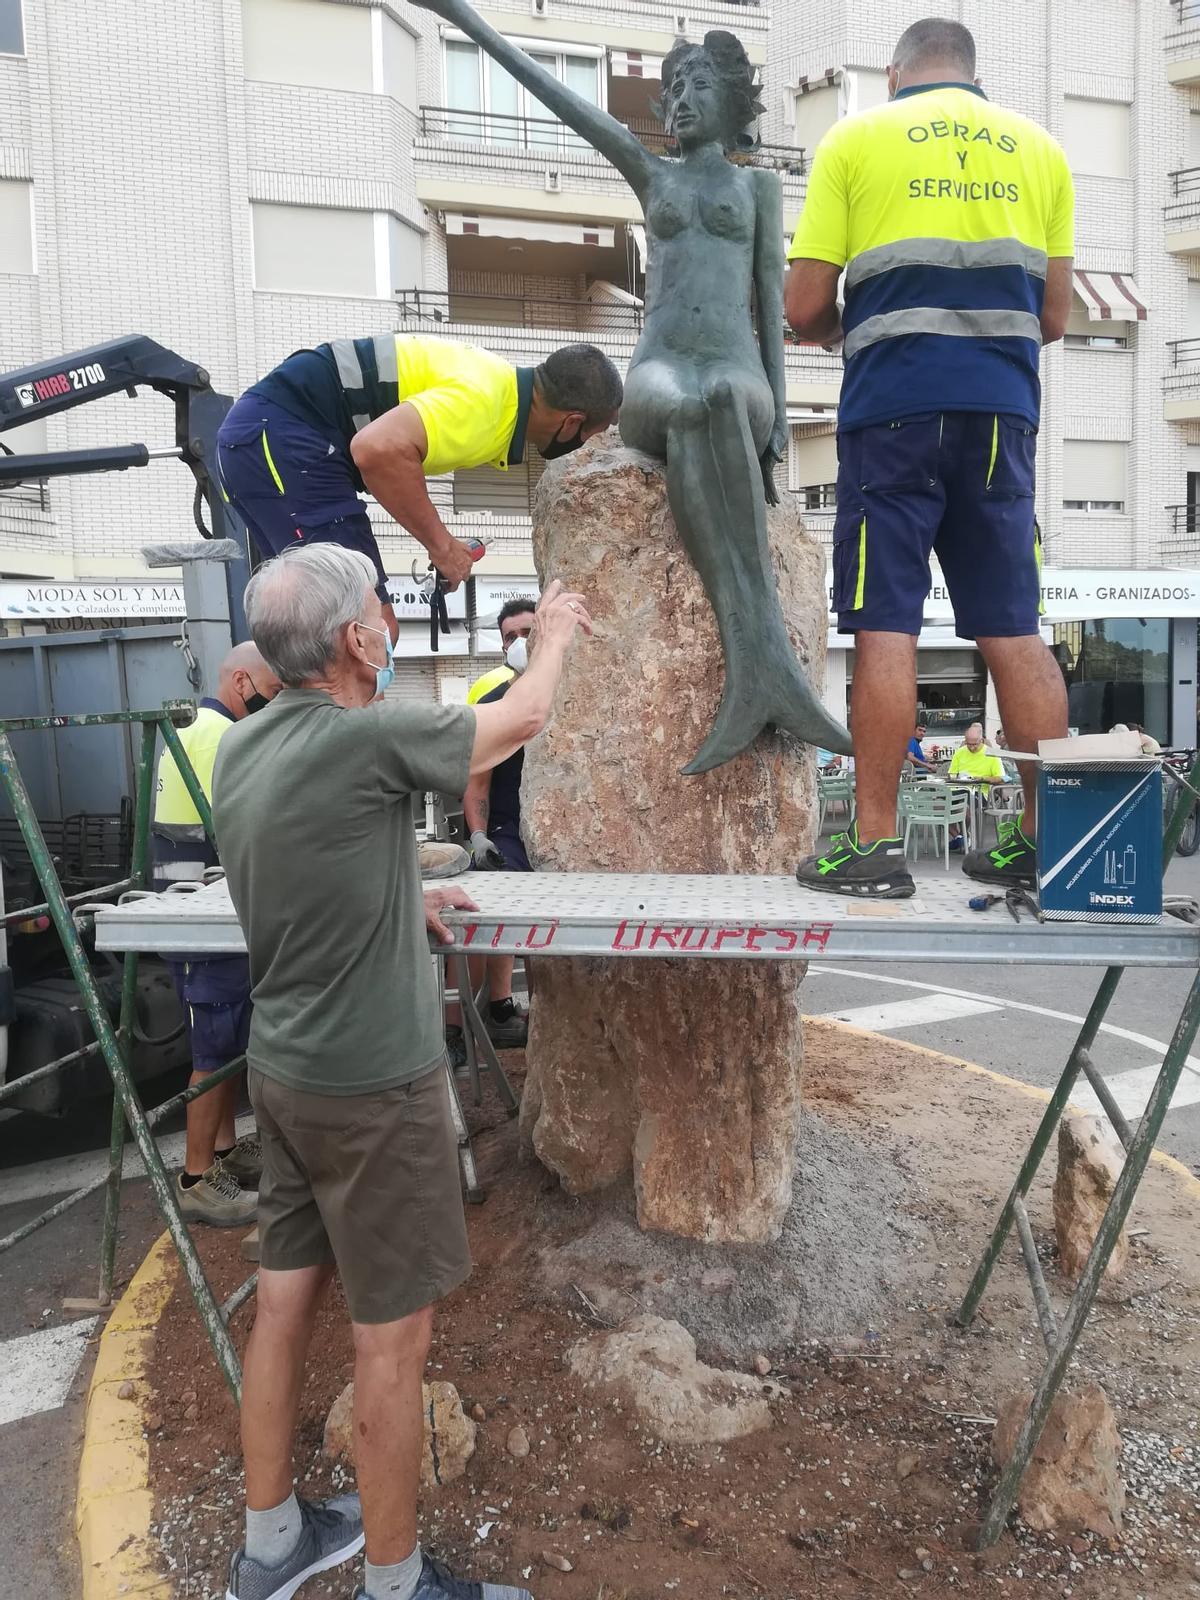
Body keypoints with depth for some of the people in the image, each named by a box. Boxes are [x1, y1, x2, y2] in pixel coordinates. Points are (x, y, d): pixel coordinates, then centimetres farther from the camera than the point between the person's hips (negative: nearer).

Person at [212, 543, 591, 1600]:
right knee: (393, 1338, 7)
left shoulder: (242, 748, 2)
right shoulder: (367, 736, -22)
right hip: (372, 1087, -8)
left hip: (284, 1068, 8)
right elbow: (520, 720, -6)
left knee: (284, 1302, 19)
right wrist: (553, 634, 12)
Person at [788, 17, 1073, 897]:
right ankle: (1046, 838, 8)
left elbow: (804, 308, 2)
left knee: (886, 629, -4)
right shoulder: (1038, 149, 17)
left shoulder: (854, 140, 8)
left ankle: (876, 843, -3)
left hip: (893, 406, -3)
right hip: (1002, 410, 3)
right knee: (1015, 630, 4)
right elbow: (1053, 315, 16)